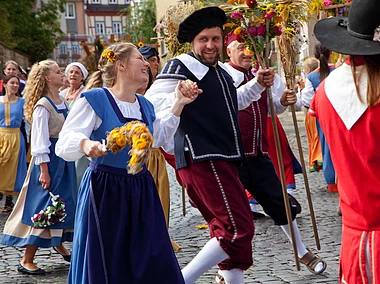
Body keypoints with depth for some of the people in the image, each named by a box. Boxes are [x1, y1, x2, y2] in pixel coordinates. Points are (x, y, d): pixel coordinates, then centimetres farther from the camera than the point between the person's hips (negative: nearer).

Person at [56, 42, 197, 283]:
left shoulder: (145, 105, 11)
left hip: (141, 190, 6)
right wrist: (85, 144, -40)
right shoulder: (95, 100, -10)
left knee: (155, 264, 6)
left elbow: (158, 137, 26)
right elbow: (65, 143, -18)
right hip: (106, 190, -6)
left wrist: (178, 106, 19)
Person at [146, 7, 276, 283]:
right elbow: (150, 103, -21)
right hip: (201, 160, -9)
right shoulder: (180, 67, -11)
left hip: (222, 161, 9)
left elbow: (234, 102, 35)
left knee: (227, 230, 16)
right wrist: (178, 97, -40)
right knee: (239, 228, -13)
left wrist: (258, 84, 21)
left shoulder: (221, 71, 16)